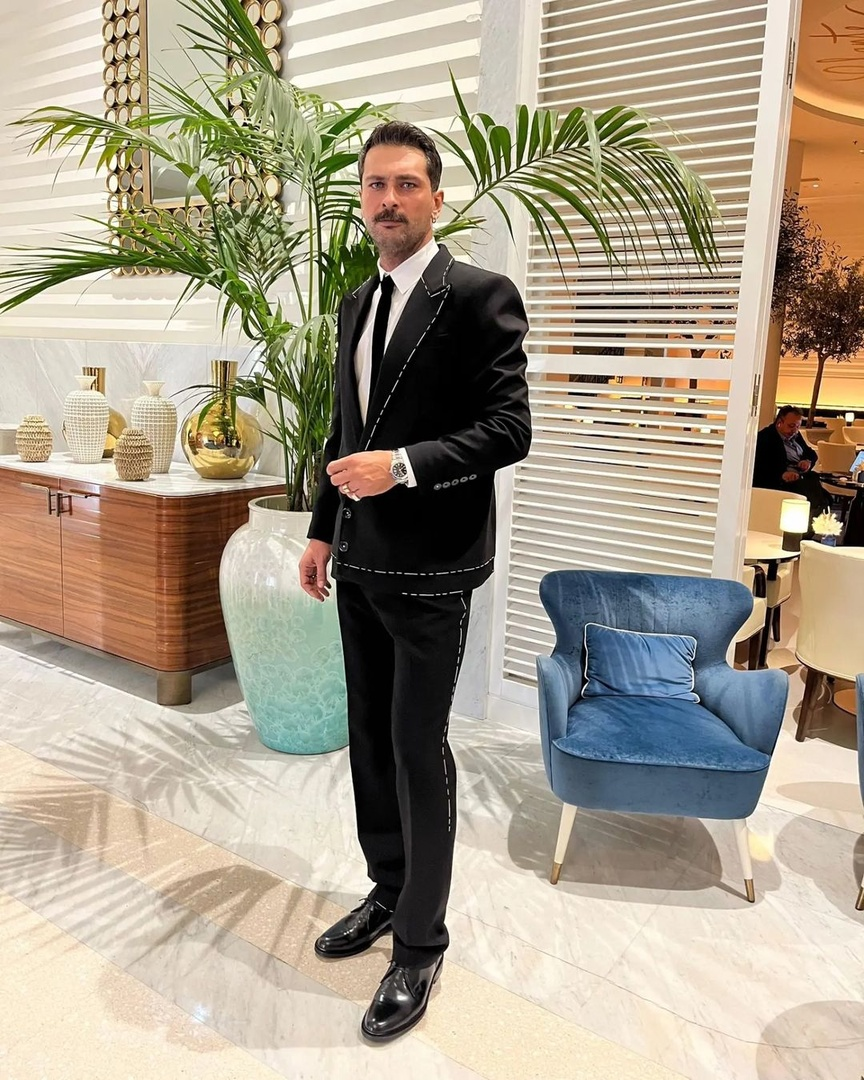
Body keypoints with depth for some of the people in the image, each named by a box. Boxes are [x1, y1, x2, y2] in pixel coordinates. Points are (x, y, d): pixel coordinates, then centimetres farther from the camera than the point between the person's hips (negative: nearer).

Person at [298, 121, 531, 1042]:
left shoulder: (479, 296, -9)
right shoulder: (357, 303, 14)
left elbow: (508, 430, -14)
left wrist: (405, 465, -25)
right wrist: (322, 530, 15)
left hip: (429, 567, -7)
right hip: (359, 562, 7)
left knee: (418, 753, 1)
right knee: (370, 741, 16)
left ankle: (421, 939, 20)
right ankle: (388, 890, 36)